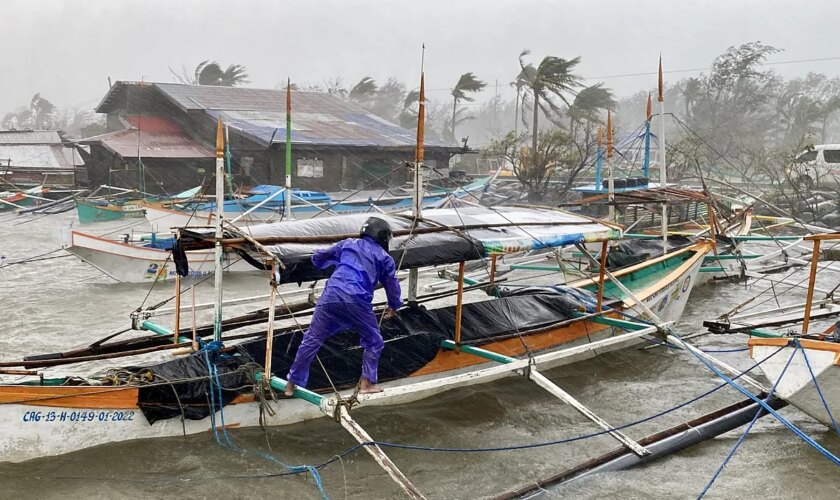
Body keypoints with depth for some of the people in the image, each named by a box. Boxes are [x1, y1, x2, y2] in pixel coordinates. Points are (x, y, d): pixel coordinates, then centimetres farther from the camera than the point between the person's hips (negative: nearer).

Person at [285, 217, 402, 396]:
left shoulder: (347, 243, 22)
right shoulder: (385, 258, 17)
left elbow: (318, 258, 29)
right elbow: (392, 286, 24)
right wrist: (393, 306, 43)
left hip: (331, 296, 2)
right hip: (357, 301, -2)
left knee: (312, 339, 12)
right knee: (373, 342, 19)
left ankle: (292, 383, 16)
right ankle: (367, 383, 14)